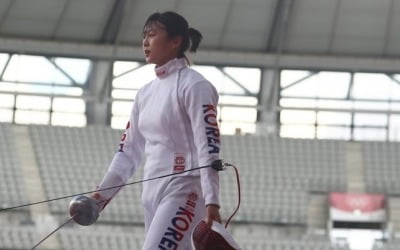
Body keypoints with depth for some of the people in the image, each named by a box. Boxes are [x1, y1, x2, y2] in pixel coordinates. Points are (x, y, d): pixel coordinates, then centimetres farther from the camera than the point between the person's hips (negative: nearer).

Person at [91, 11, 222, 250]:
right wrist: (104, 191, 6)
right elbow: (130, 150, 16)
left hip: (183, 191, -8)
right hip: (153, 192, 8)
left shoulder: (193, 85, -11)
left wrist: (212, 201, -25)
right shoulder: (146, 93, 14)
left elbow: (208, 148, -18)